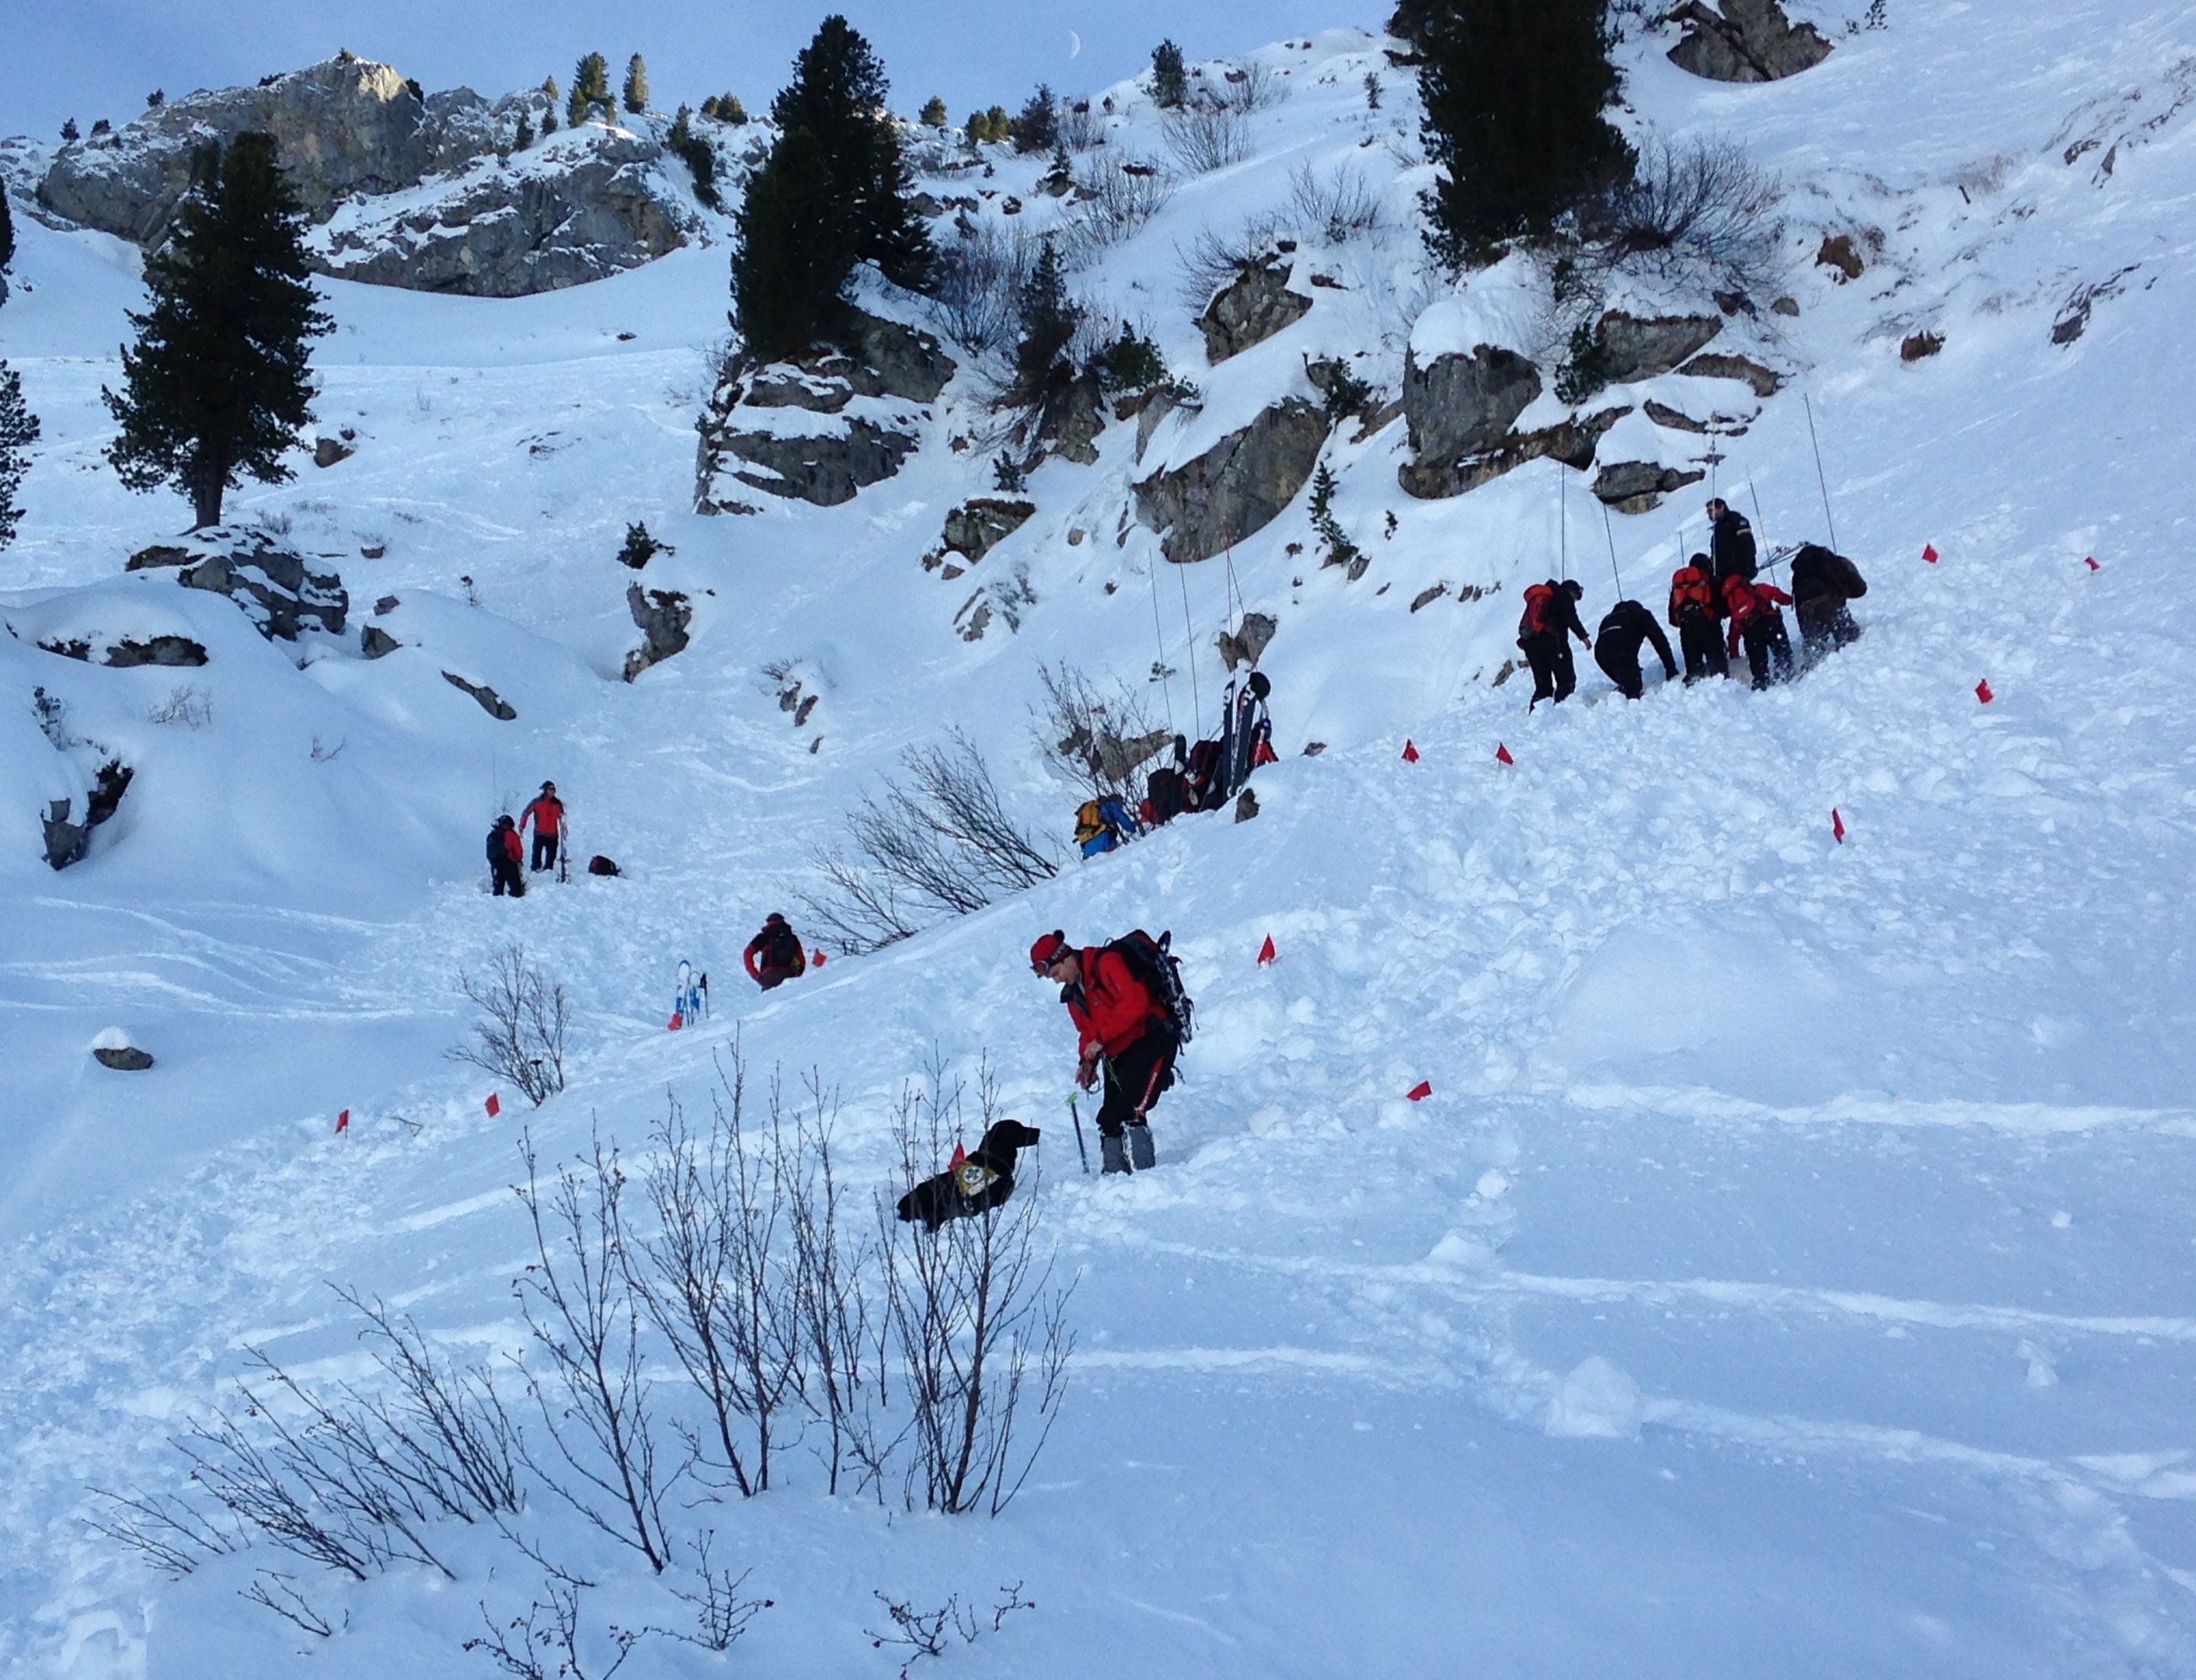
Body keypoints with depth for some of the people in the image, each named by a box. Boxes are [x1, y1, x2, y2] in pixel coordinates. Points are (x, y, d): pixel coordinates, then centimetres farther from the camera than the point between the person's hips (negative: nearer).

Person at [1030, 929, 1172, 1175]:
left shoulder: (1106, 964, -14)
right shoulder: (1073, 993, 14)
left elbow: (1134, 1002, -24)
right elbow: (1087, 1031, 21)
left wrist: (1101, 1039, -21)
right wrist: (1087, 1062, 2)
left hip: (1151, 1042, -9)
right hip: (1118, 1057, 9)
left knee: (1130, 1112, -21)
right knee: (1110, 1123, 2)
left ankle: (1143, 1173, -20)